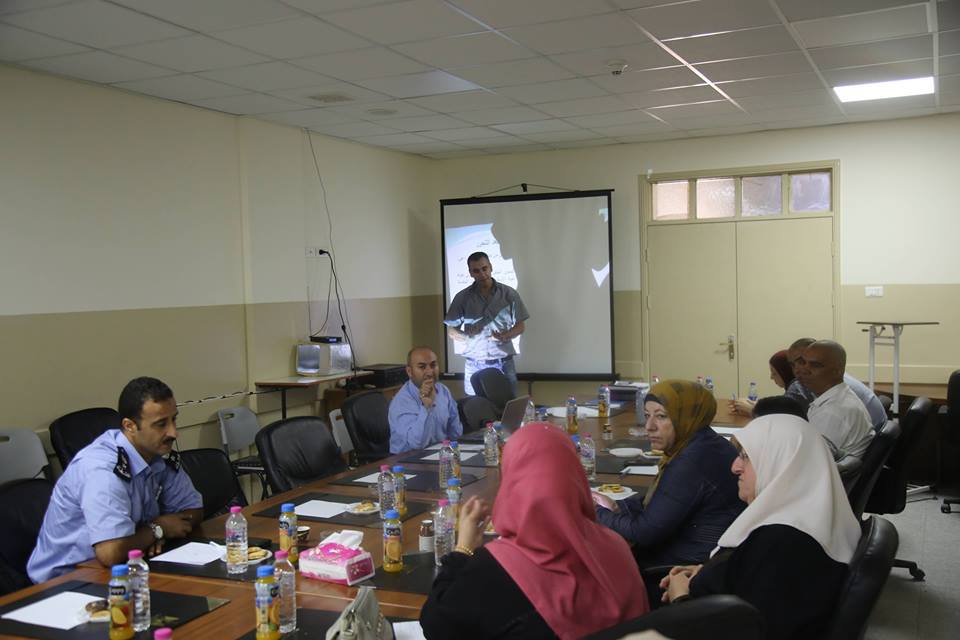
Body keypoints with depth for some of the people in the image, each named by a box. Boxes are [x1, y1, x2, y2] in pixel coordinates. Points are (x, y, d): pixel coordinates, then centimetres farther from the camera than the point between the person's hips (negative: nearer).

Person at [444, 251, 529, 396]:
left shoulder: (509, 294, 0)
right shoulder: (462, 298, 1)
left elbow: (521, 325, 5)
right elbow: (451, 331, 5)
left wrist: (506, 336, -14)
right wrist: (466, 337, -16)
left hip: (504, 363, 0)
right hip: (474, 366, 0)